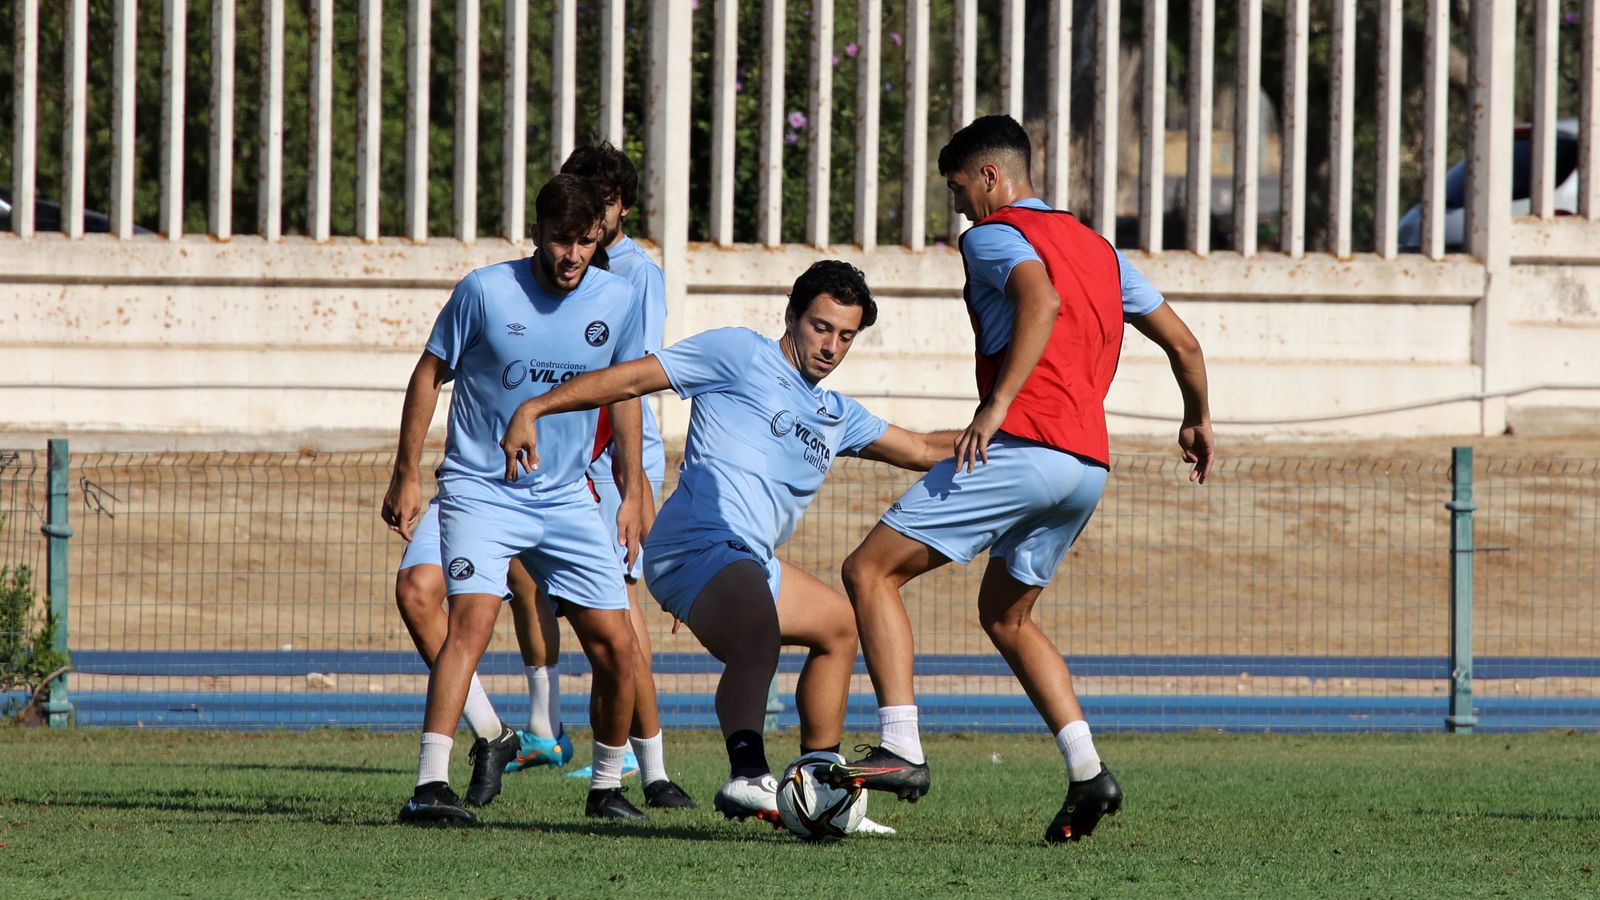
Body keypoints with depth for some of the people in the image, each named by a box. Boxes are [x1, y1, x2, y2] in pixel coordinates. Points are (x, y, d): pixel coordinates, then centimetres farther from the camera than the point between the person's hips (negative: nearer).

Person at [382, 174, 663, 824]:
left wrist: (632, 494, 16)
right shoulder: (485, 291, -11)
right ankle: (429, 787, -29)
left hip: (566, 499, 4)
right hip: (481, 491, -4)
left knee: (616, 644, 0)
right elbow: (429, 376, 1)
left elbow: (624, 393, 15)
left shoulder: (616, 301, 0)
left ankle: (607, 785, 21)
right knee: (472, 619, -24)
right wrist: (405, 476, 0)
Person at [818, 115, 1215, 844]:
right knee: (1005, 615, 25)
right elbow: (1183, 343, 25)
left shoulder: (994, 235, 0)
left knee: (870, 570, -4)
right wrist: (1198, 421, 42)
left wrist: (998, 404, -29)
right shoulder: (1097, 248, 23)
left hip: (1021, 448, -8)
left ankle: (900, 750, -18)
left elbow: (1042, 300, -22)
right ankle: (1087, 772, 12)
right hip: (1089, 463, 9)